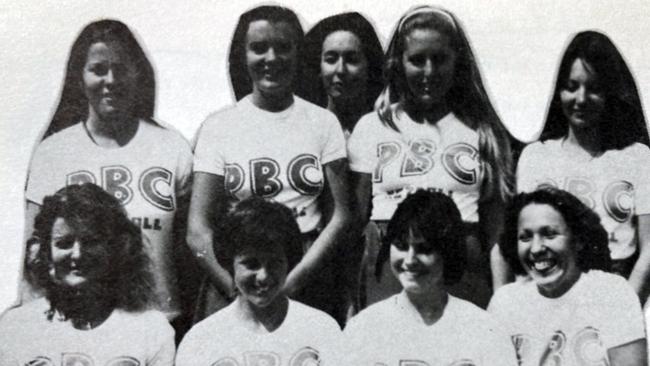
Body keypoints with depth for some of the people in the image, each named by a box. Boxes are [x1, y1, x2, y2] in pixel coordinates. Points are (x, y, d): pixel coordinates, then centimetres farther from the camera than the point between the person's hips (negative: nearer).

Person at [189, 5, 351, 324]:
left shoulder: (322, 122, 6)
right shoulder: (218, 126, 3)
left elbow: (340, 215, 2)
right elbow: (198, 230, -1)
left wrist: (294, 280, -11)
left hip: (309, 281, 1)